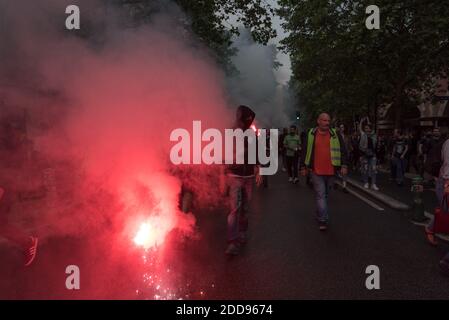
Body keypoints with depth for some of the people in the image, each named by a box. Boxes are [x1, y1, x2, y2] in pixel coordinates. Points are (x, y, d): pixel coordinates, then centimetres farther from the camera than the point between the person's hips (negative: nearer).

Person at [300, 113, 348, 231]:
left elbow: (343, 150, 4)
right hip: (316, 170, -2)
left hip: (330, 171, 2)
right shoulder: (311, 134, 2)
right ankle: (323, 220, -4)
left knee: (325, 194, 15)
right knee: (320, 195, -6)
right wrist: (303, 167, 6)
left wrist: (344, 165, -5)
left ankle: (320, 216, 32)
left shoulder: (335, 135, 4)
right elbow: (304, 151, 6)